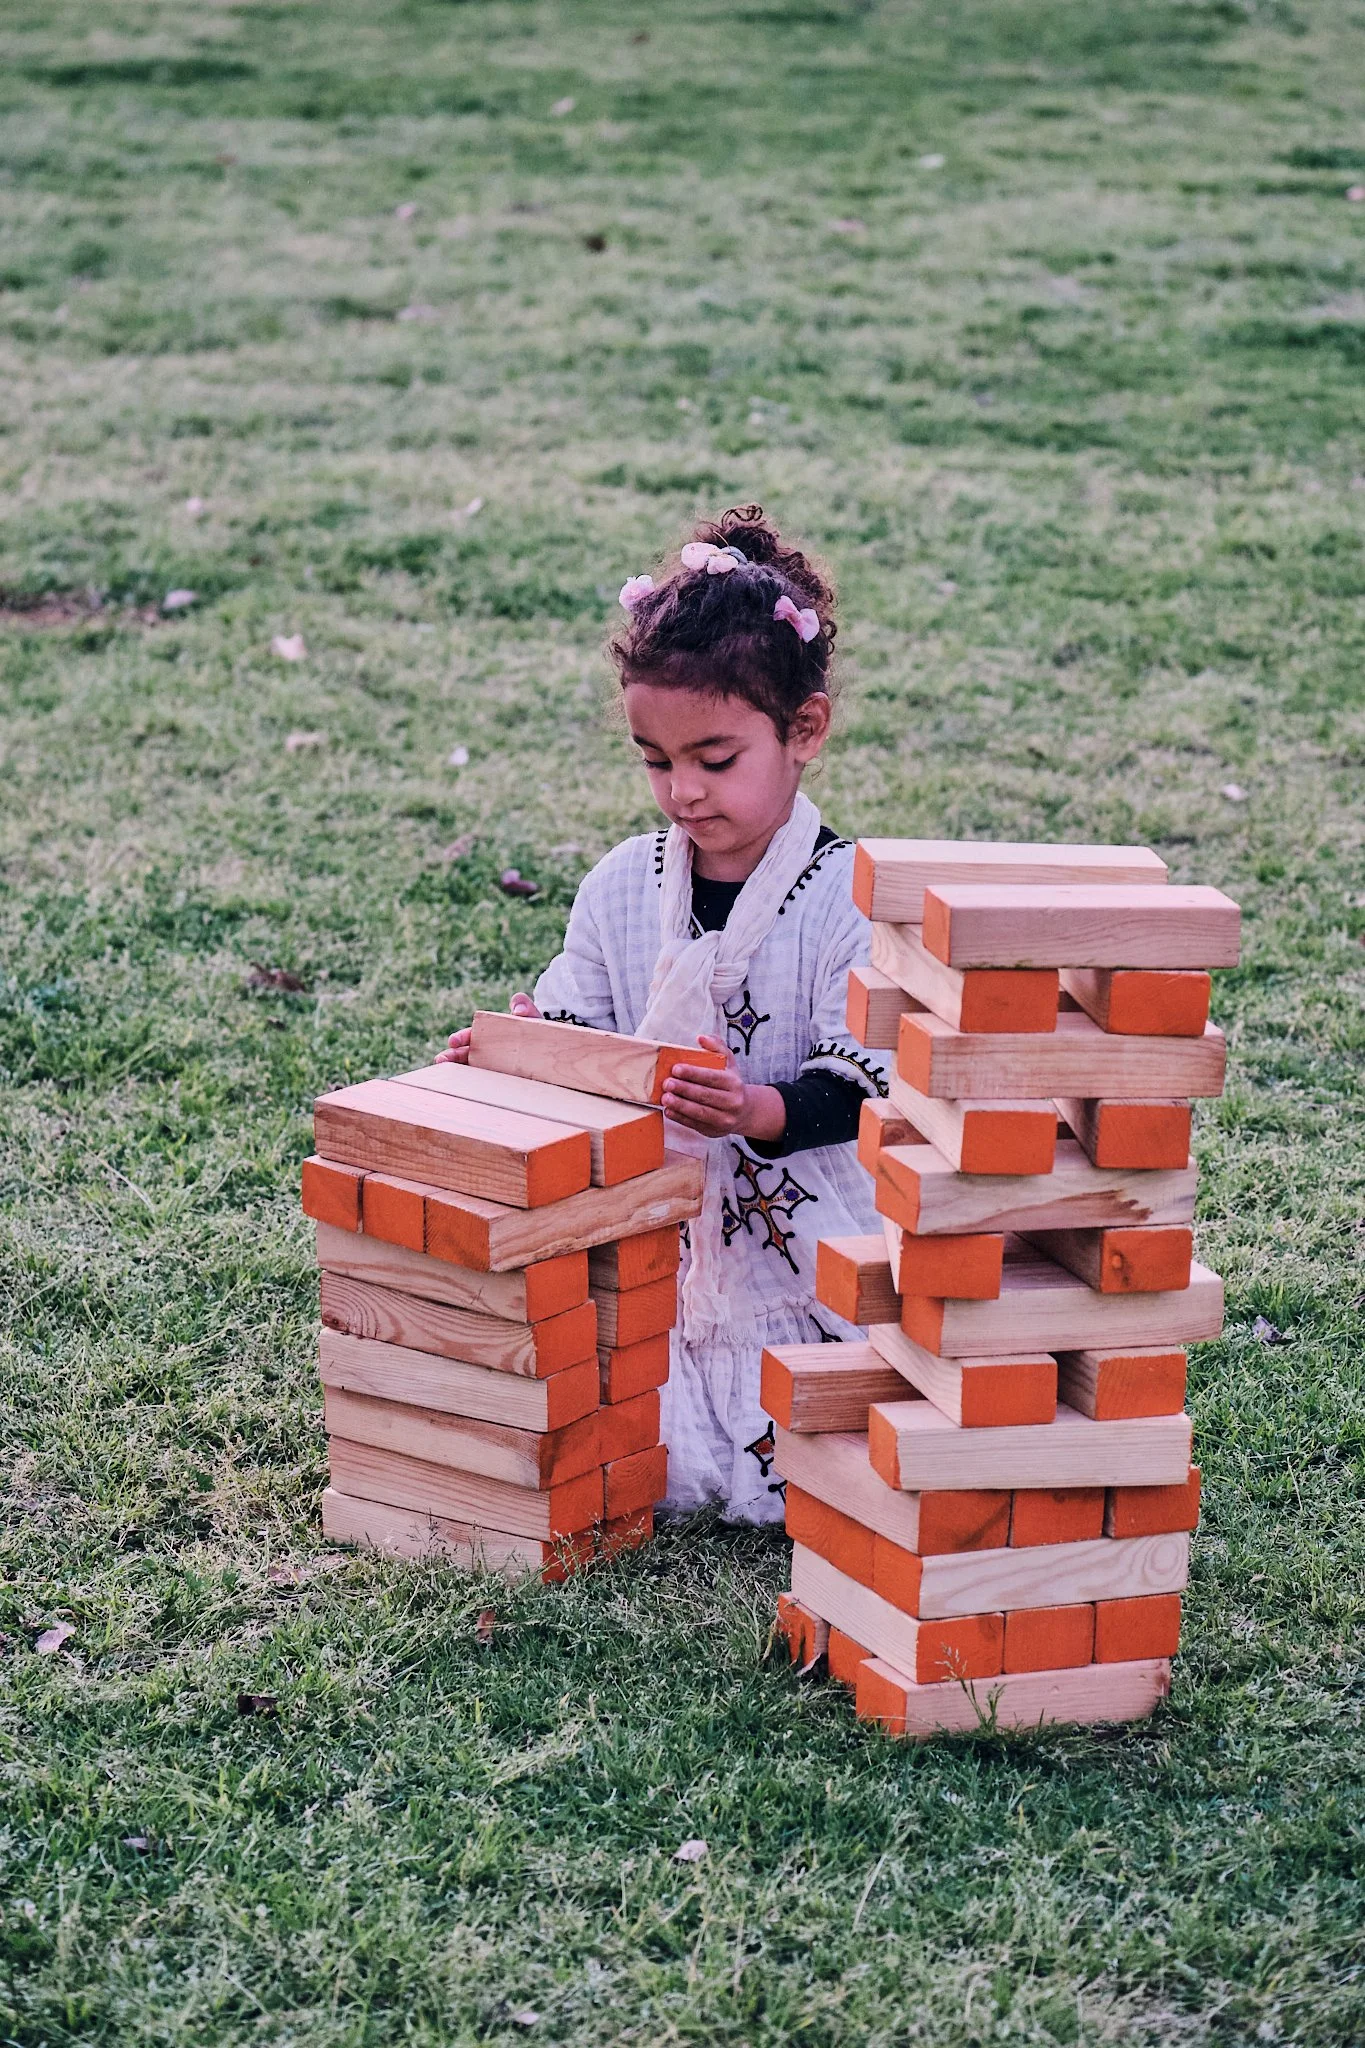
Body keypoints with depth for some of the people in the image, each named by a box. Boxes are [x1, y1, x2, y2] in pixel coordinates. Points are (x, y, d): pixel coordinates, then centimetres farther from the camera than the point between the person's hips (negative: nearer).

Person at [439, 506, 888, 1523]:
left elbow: (860, 1087, -13)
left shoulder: (852, 897, -9)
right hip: (651, 1229, 4)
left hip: (806, 1244, -4)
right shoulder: (621, 888, 5)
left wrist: (762, 1111, -31)